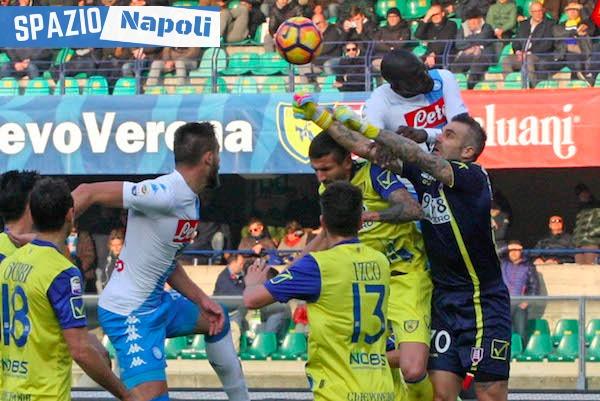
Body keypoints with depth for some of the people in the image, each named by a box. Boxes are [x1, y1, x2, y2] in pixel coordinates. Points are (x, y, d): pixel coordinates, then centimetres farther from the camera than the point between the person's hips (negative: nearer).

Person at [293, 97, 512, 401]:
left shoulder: (472, 176, -11)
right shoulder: (423, 173, 7)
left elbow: (415, 155, -22)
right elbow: (370, 150, 9)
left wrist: (361, 125, -22)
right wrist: (318, 116, 5)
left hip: (484, 304, -6)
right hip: (444, 301, 6)